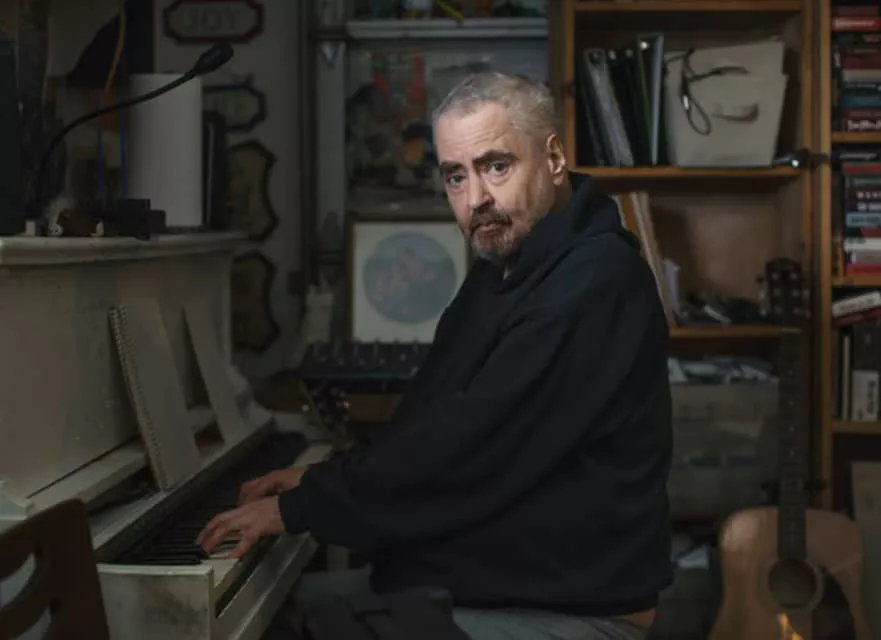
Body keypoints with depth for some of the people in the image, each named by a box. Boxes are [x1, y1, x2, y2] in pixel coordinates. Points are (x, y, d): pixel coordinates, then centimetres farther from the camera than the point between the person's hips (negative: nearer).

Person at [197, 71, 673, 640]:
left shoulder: (594, 283, -21)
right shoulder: (502, 268, 12)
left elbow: (475, 446, -25)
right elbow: (436, 423, 19)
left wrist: (300, 508, -17)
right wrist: (319, 481, 7)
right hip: (474, 580, 10)